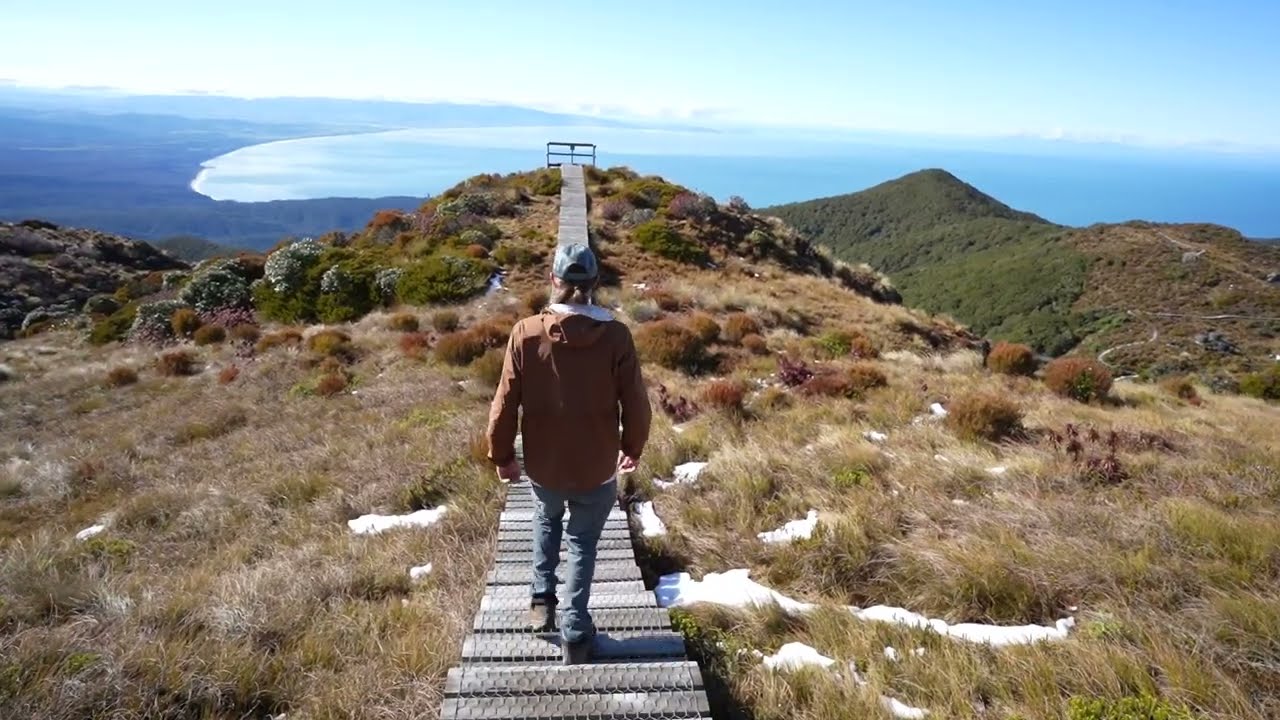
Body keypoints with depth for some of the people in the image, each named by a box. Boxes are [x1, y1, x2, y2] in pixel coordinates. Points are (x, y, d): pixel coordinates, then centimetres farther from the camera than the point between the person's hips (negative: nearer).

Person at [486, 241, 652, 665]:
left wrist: (502, 456, 8)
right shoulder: (616, 336, -14)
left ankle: (542, 599, 29)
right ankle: (575, 637, 24)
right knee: (583, 544, 19)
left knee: (547, 519, 32)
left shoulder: (526, 333, -13)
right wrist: (632, 449, 12)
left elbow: (505, 404, -8)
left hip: (543, 464, 1)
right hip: (597, 468, -1)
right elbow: (636, 405, -7)